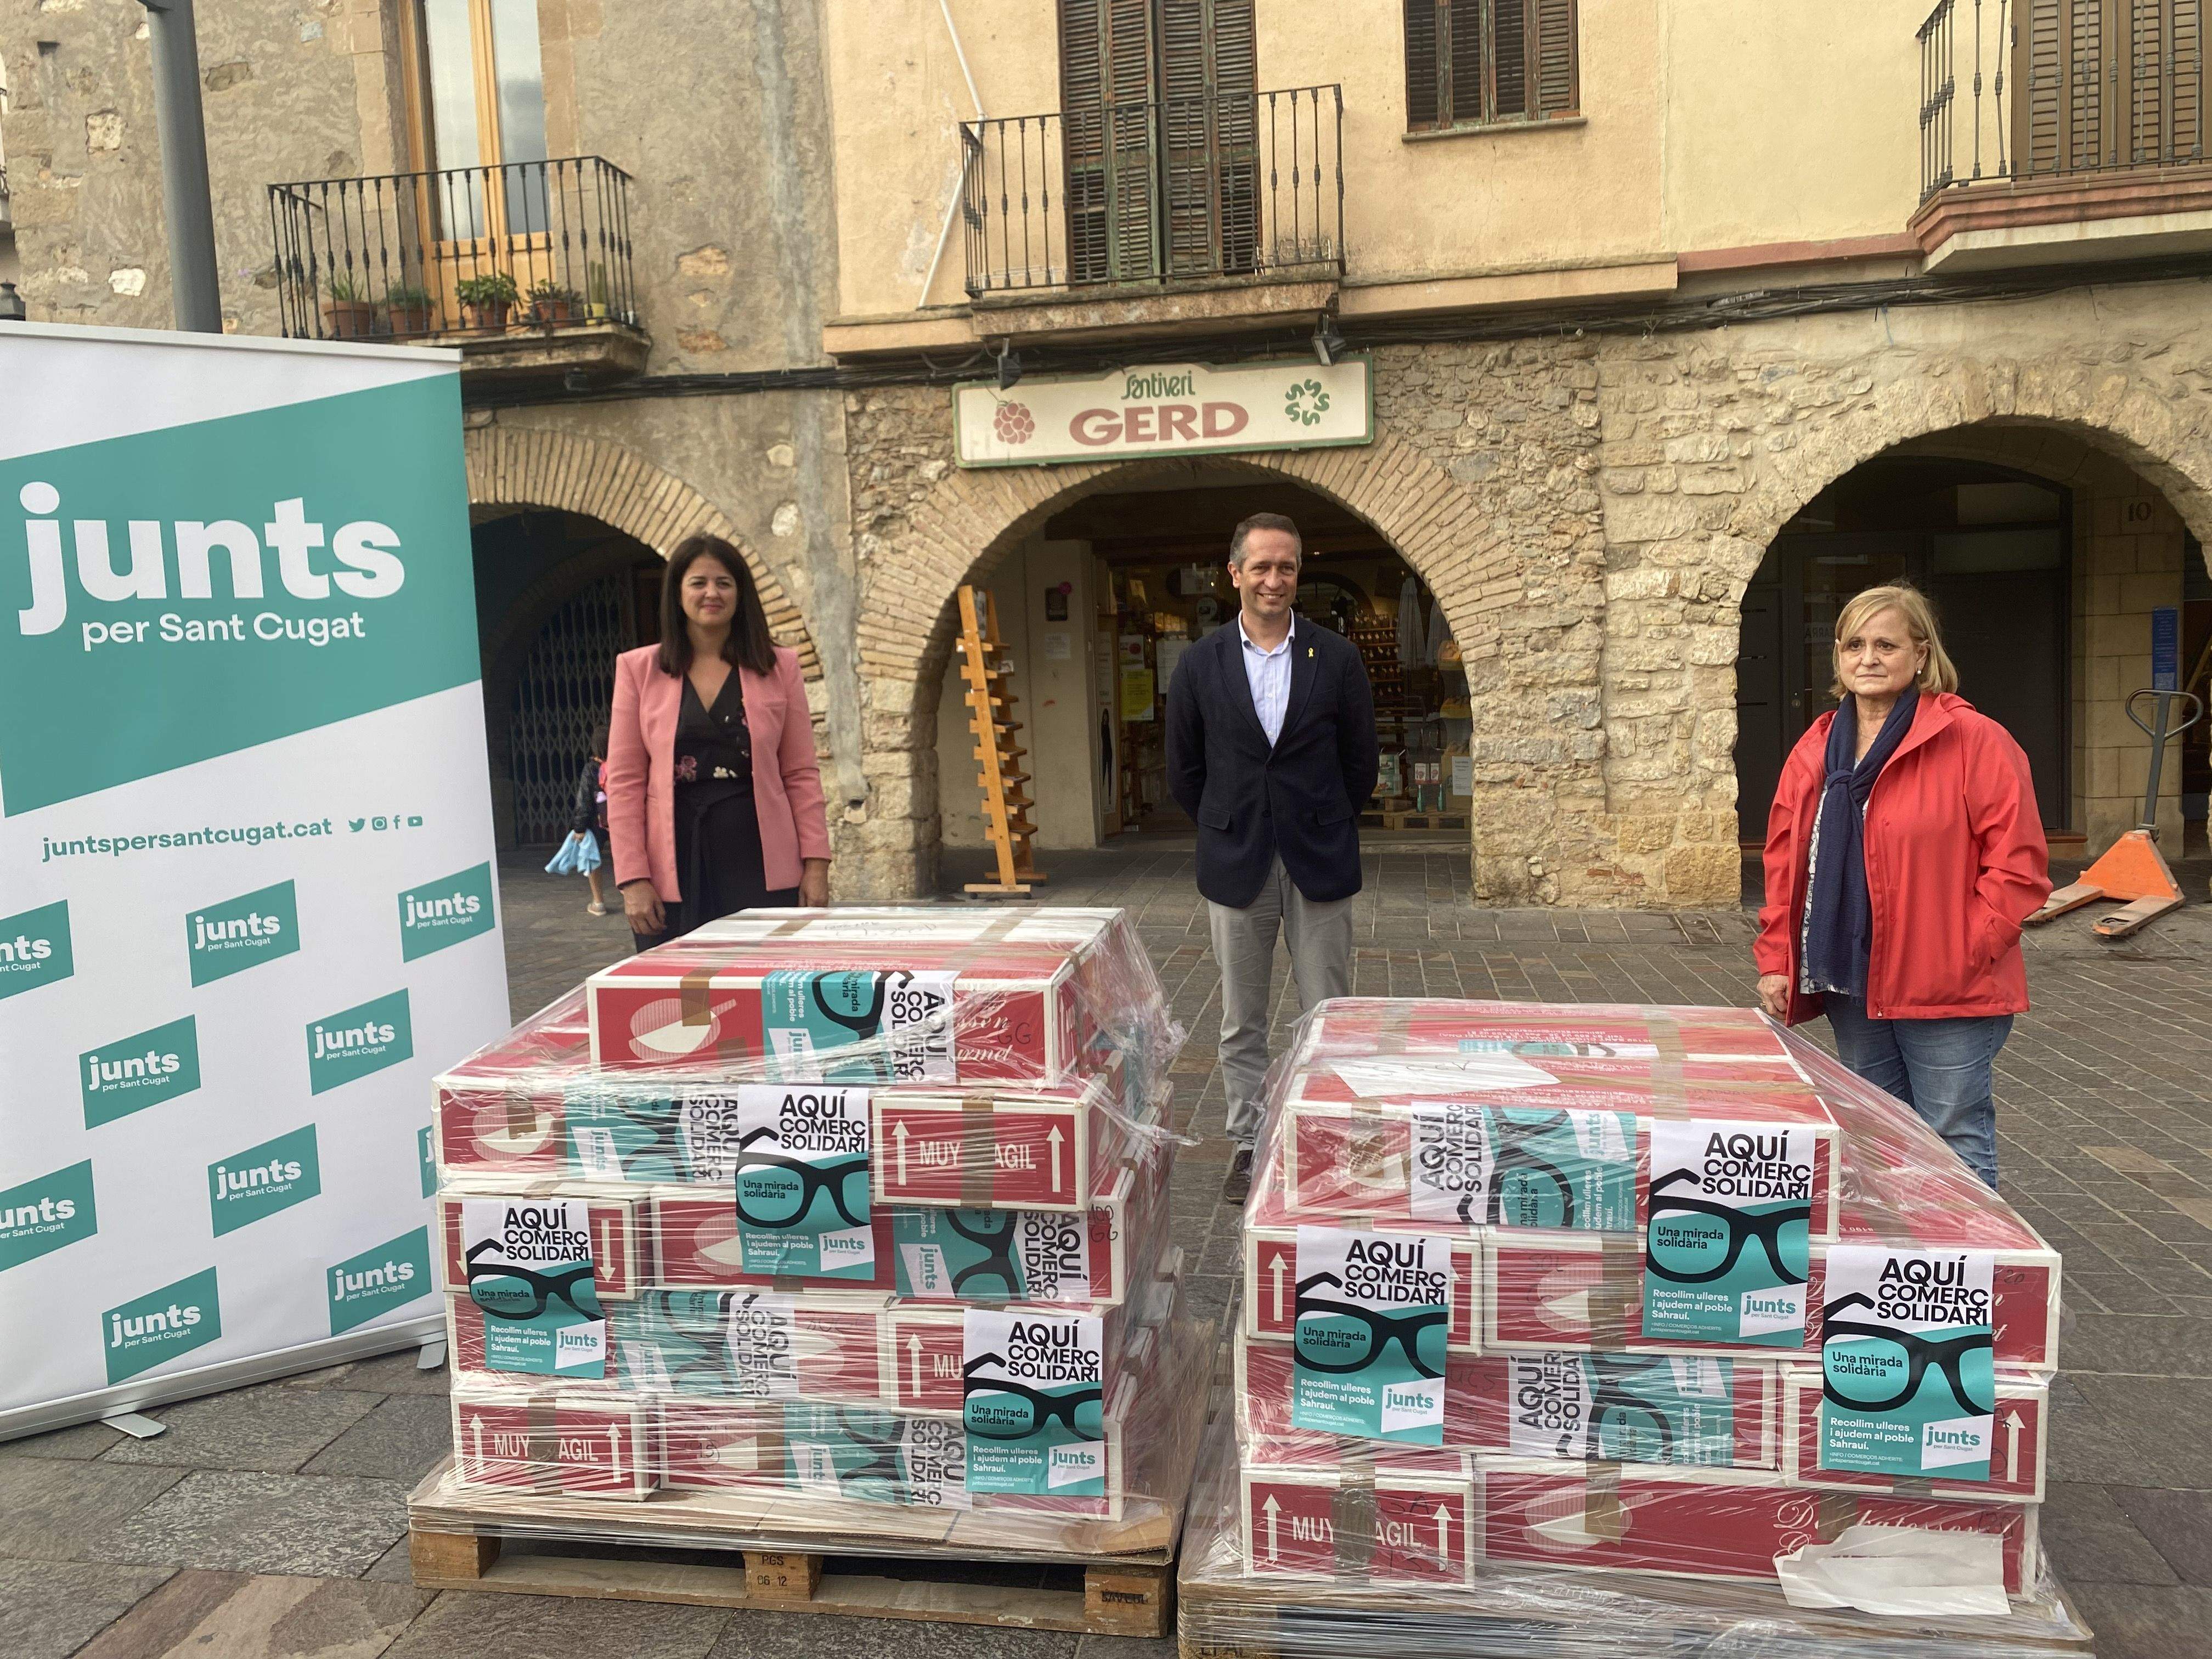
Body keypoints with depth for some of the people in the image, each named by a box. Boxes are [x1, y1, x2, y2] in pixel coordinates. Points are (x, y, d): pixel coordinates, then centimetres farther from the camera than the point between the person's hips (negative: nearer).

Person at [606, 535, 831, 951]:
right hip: (675, 872, 0)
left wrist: (816, 863, -1)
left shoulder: (779, 667, 7)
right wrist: (632, 878, -4)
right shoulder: (639, 670, 5)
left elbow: (801, 774, 7)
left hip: (762, 866, 1)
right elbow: (624, 782, 3)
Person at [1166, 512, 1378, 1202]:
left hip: (1319, 865, -1)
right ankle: (1247, 1145, 22)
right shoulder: (1200, 664, 2)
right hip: (1236, 867, 1)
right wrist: (1228, 833, 10)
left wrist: (1321, 832, 9)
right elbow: (1184, 769, 9)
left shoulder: (1338, 659, 0)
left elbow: (1360, 762, 7)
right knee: (1241, 1024, 9)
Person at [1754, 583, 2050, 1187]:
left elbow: (2018, 864, -10)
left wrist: (1963, 954, -14)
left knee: (1954, 1144, 1)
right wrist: (1777, 961, 7)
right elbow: (1784, 864, 13)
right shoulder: (1815, 751, 10)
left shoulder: (1974, 741, -7)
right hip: (1851, 987, 6)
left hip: (1947, 995, -5)